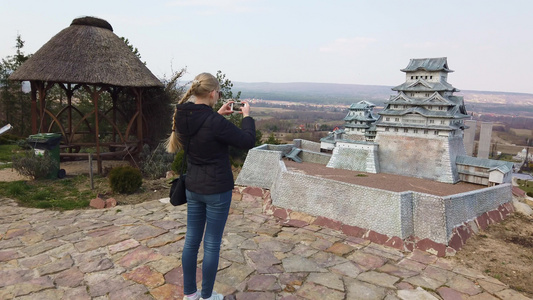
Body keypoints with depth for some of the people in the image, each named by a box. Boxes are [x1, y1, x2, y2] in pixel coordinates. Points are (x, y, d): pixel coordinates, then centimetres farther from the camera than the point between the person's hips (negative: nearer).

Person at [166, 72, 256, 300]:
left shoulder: (183, 117, -2)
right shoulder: (215, 123, -24)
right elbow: (248, 141, -15)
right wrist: (247, 116, -1)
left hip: (193, 188, 7)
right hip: (217, 190, -7)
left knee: (191, 240, 16)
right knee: (212, 244, 8)